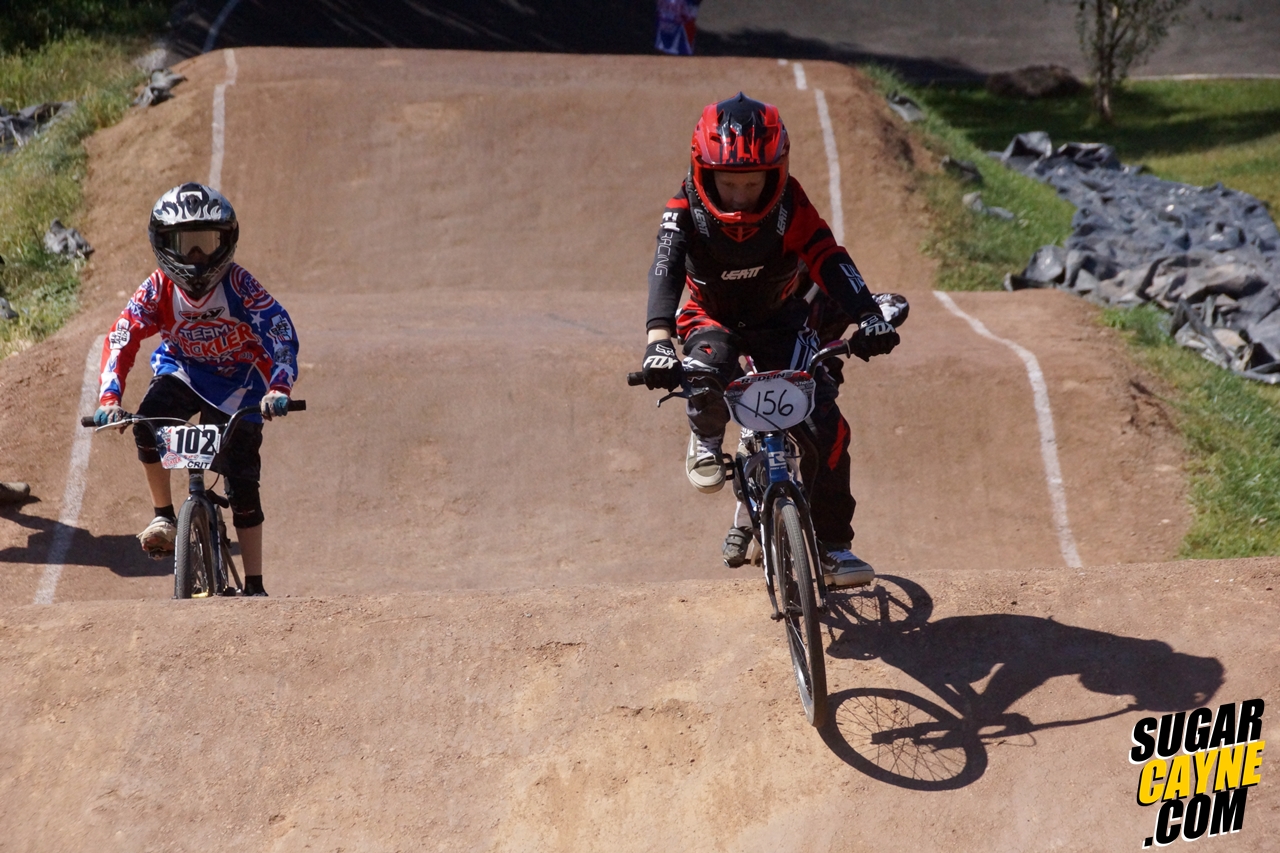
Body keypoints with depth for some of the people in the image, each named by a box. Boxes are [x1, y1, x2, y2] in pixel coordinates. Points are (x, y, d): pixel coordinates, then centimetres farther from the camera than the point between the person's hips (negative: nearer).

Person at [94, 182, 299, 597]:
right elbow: (121, 340, -23)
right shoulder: (158, 290, -18)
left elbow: (281, 334, -31)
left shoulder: (239, 286, -24)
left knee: (243, 485, -5)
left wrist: (277, 390, -48)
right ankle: (164, 516, -11)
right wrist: (109, 398, -38)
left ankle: (254, 586, 5)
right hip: (182, 370, 2)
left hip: (237, 382, -1)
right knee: (148, 424, -32)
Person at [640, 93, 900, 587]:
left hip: (783, 322, 1)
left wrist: (868, 316, -51)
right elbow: (665, 270, -38)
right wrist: (659, 341, -56)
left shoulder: (789, 207, -23)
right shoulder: (686, 211, -24)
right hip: (713, 318, -1)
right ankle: (705, 440, -4)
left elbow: (829, 260, -33)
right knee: (711, 360, -38)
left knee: (825, 424, -16)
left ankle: (833, 546, -2)